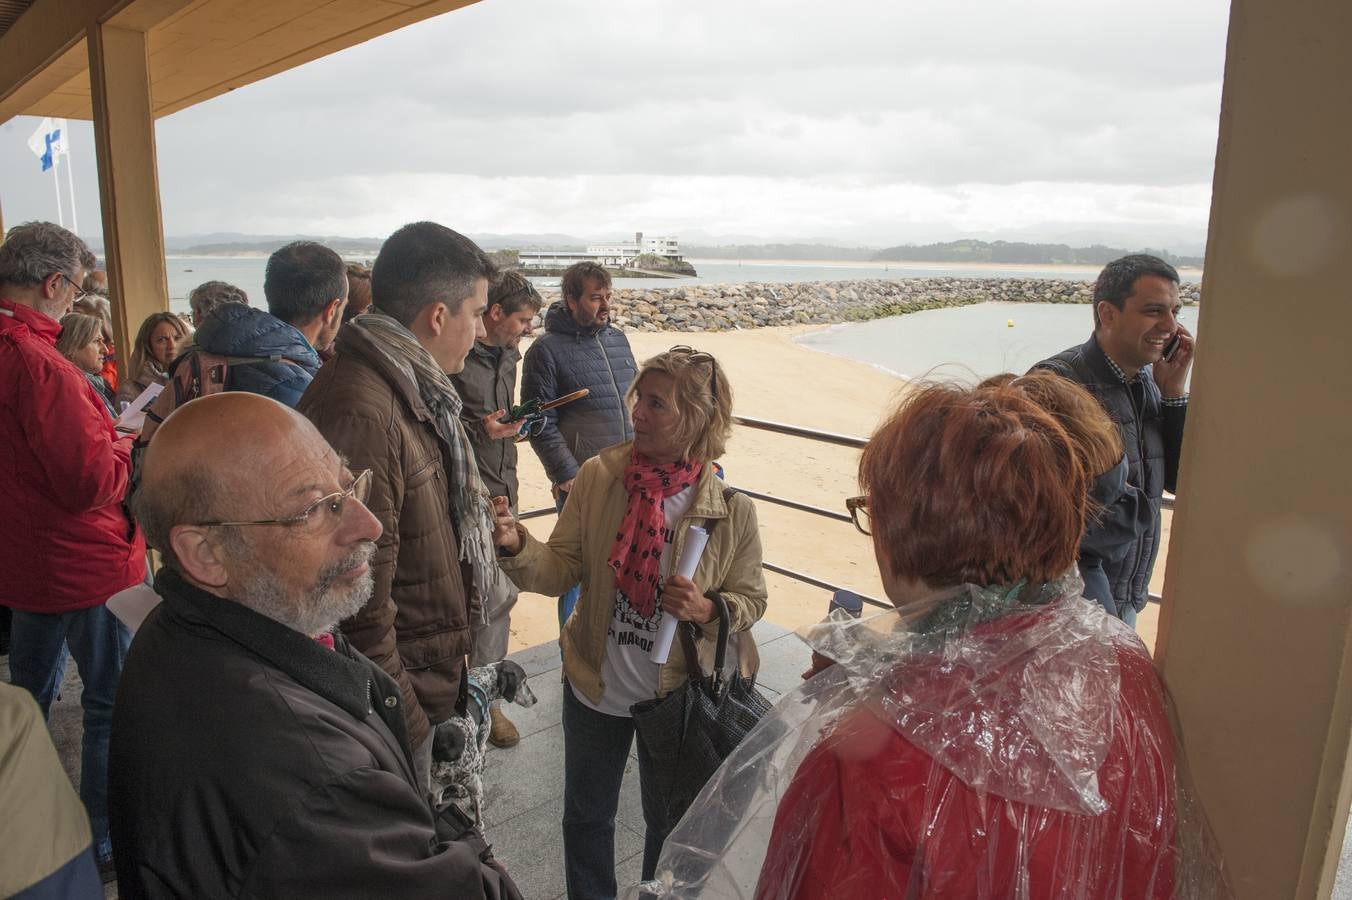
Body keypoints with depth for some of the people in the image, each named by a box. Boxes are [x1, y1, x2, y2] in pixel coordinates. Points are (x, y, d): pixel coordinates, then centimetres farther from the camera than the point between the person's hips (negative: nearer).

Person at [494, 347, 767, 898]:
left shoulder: (732, 509, -17)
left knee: (669, 820, 23)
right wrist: (516, 547, -29)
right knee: (586, 815, 24)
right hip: (595, 684, 2)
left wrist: (707, 611, -26)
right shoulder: (598, 476, -13)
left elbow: (750, 599, -6)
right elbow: (562, 568, -10)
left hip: (678, 693, -2)